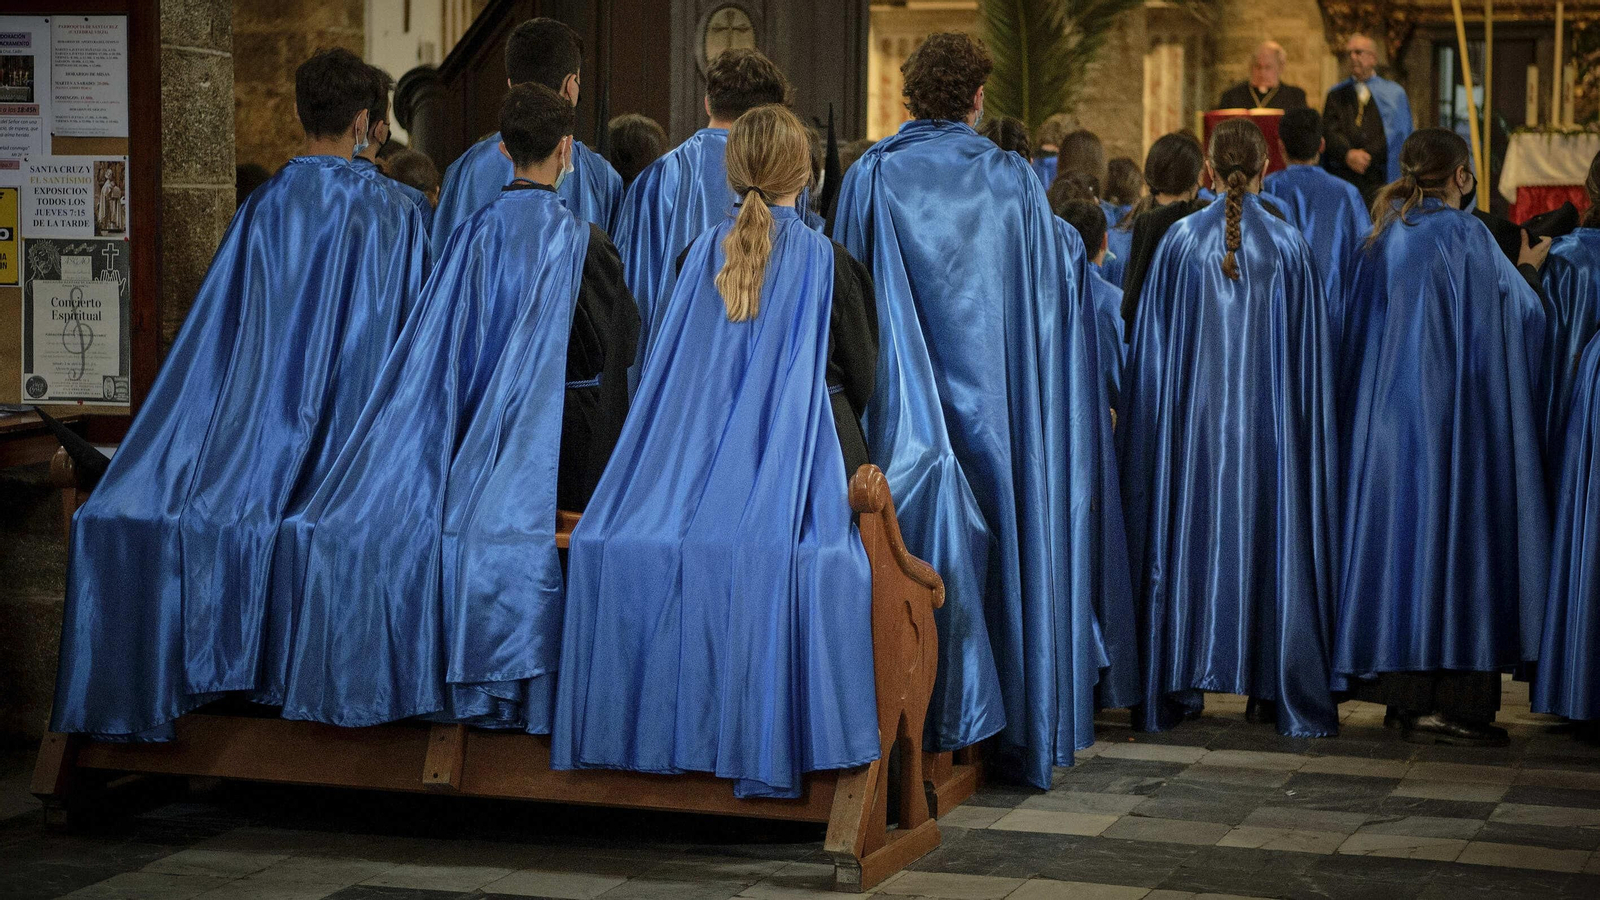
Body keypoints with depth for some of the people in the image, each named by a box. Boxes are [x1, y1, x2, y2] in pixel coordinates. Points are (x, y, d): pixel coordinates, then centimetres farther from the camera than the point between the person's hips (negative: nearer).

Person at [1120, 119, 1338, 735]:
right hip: (1267, 416, 0)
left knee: (1189, 531, 6)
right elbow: (1308, 347, 1)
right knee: (1268, 532, 5)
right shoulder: (1288, 244, -3)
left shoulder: (1180, 241, -3)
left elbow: (1154, 342, 0)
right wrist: (1303, 422, 9)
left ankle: (1175, 687, 8)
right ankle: (1269, 688, 7)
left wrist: (1159, 419, 9)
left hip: (1192, 411, 1)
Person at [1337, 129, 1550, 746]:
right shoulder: (1464, 235, -11)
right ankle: (1454, 703, -2)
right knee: (1458, 544, -2)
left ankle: (1406, 696, 13)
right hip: (1455, 417, -7)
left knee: (1401, 538, 9)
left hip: (1390, 416, 7)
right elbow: (1520, 313, -3)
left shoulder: (1384, 239, 9)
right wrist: (1530, 269, 17)